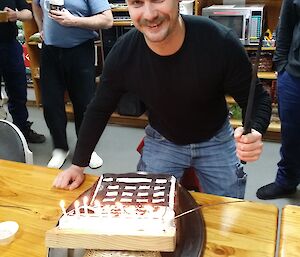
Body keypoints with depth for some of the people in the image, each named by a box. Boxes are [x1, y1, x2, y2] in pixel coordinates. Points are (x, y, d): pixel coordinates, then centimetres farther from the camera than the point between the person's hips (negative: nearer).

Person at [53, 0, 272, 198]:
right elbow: (99, 110, -9)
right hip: (161, 141, 1)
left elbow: (258, 99, -19)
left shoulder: (220, 42, -31)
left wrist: (254, 134, -41)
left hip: (216, 140, 0)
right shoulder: (122, 54, -24)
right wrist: (78, 165, -5)